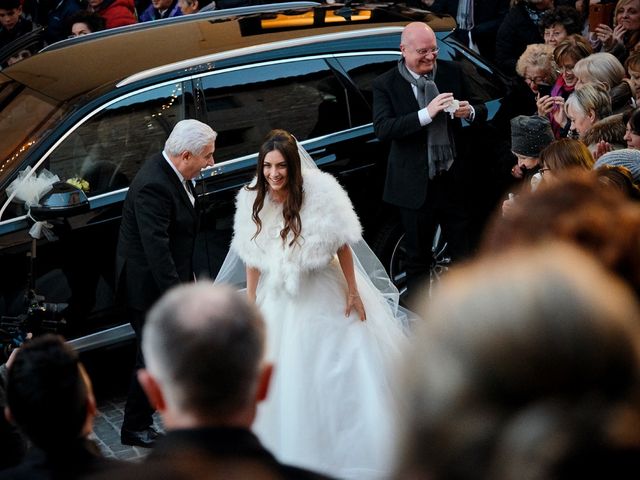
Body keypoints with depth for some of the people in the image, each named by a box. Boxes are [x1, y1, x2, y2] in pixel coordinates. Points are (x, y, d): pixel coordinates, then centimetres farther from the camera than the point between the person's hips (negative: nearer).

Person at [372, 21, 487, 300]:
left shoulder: (452, 72, 1)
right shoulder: (386, 85, -8)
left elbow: (481, 111, 8)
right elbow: (382, 129, -21)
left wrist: (470, 111, -17)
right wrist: (426, 114, -30)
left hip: (453, 179, 3)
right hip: (416, 185, -2)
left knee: (464, 251, 14)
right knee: (417, 259, 12)